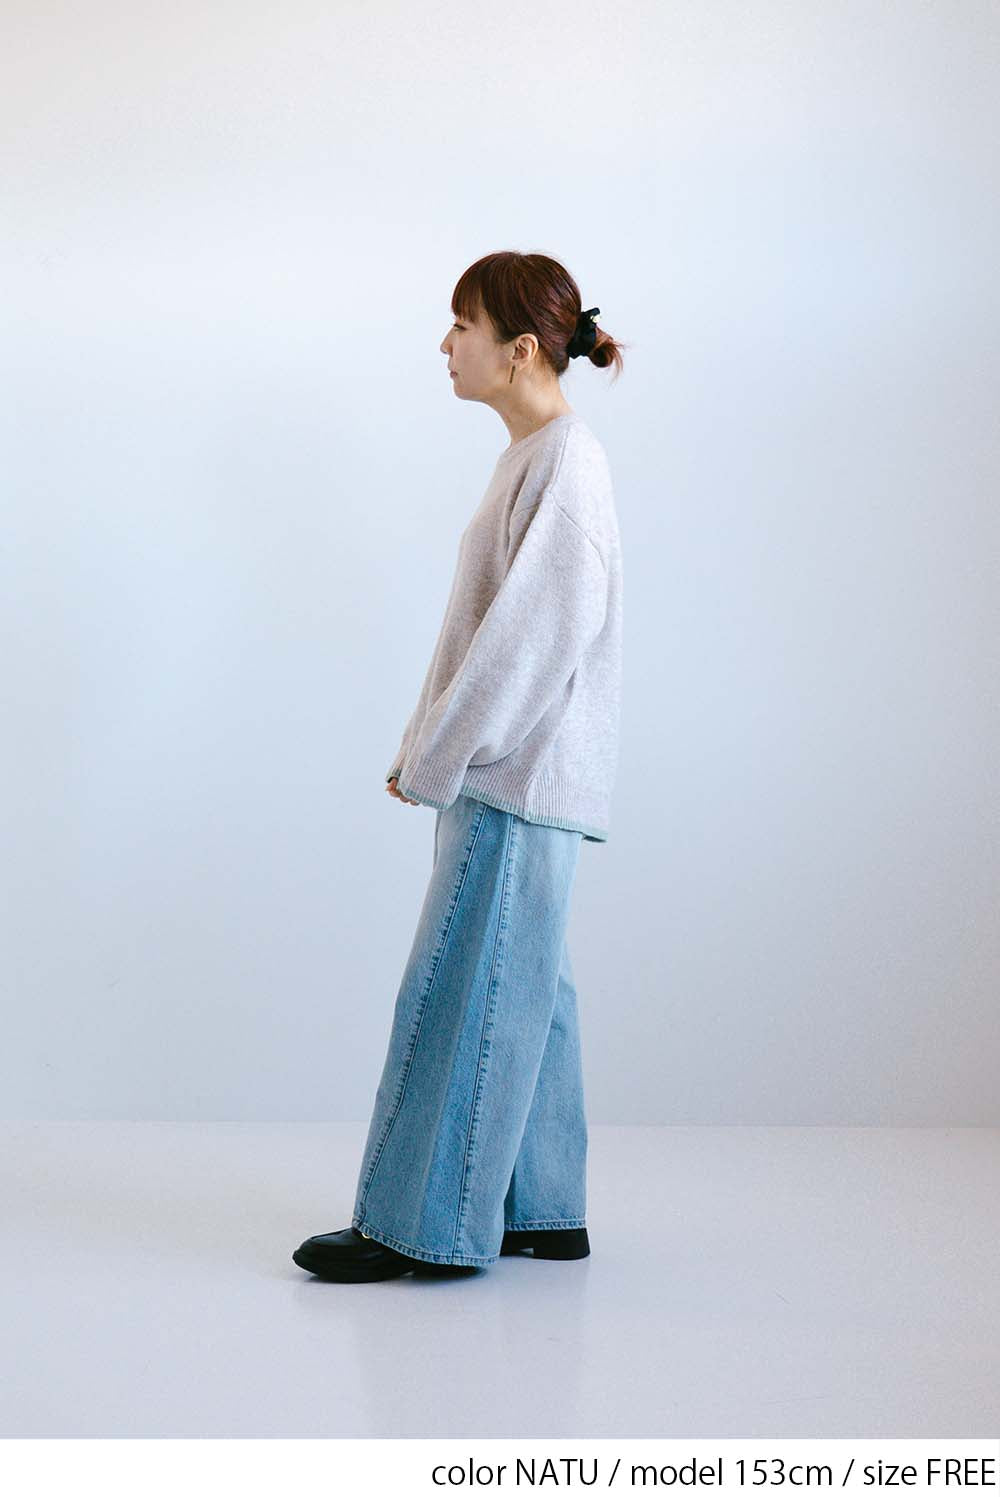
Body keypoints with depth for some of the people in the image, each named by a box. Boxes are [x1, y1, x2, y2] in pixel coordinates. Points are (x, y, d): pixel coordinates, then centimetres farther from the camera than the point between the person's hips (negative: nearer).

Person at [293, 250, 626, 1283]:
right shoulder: (533, 456, 16)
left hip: (522, 773, -10)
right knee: (521, 987, 12)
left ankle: (423, 1224, 3)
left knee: (462, 988, -5)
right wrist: (430, 748, 15)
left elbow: (536, 630, -19)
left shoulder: (566, 461, -14)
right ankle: (538, 1210, 21)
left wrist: (435, 757, -15)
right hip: (503, 772, 10)